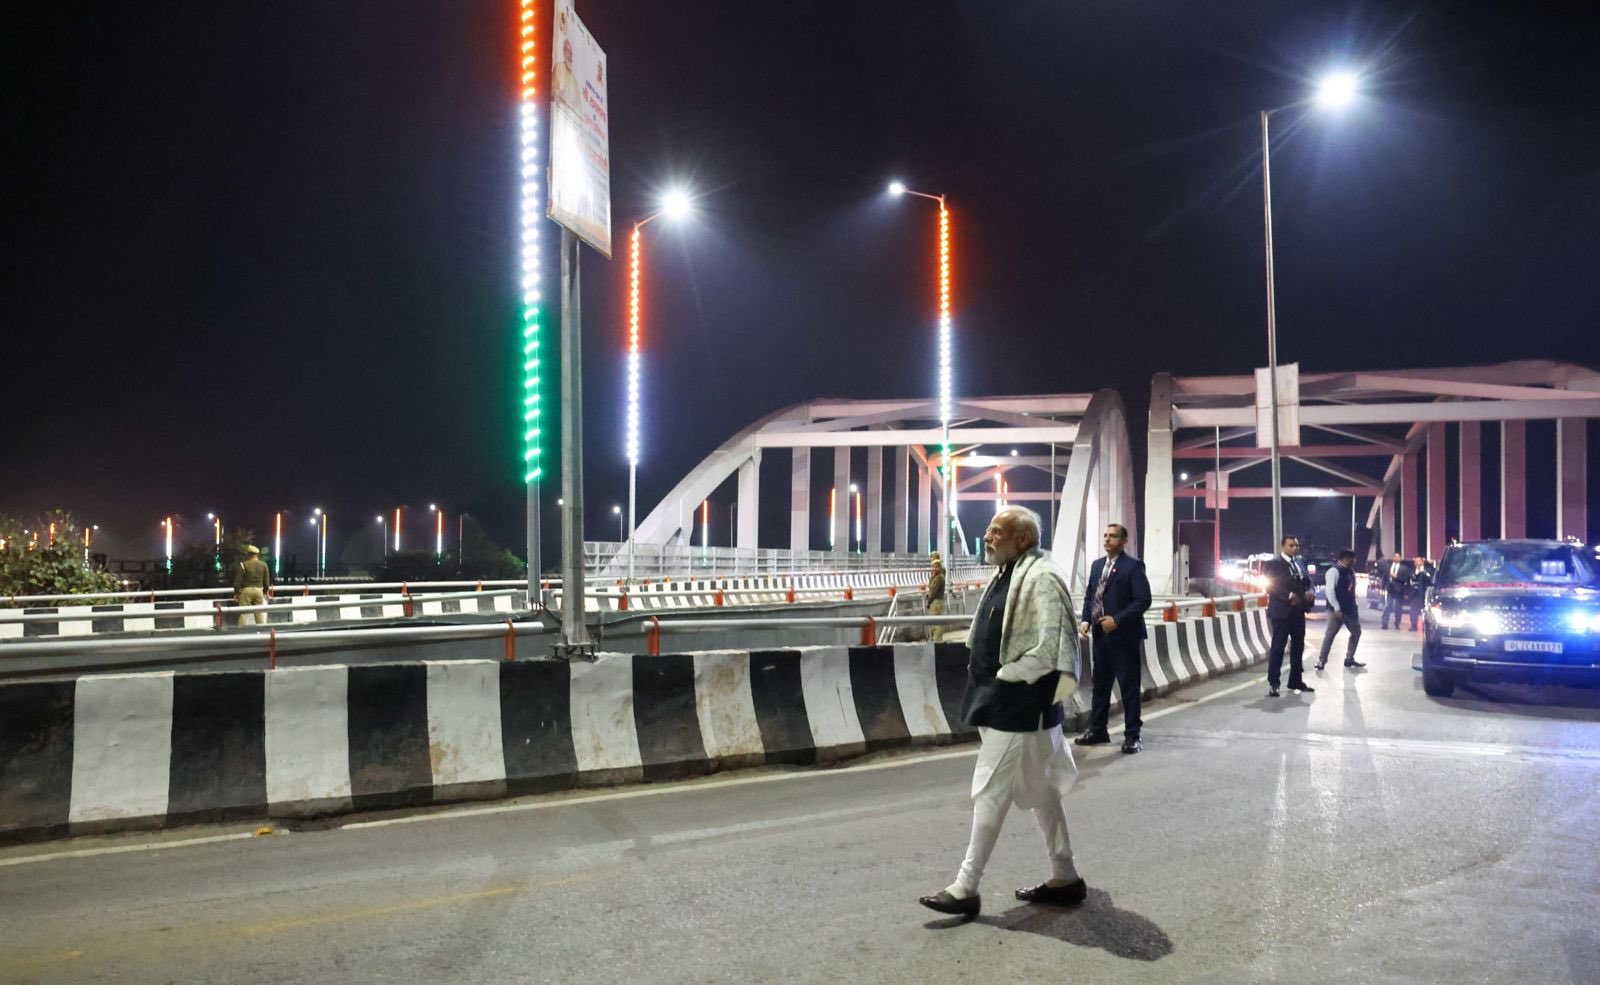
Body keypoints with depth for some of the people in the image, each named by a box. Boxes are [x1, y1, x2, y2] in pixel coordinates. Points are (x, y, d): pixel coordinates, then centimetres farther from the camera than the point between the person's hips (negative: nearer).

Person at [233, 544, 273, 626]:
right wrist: (265, 592, 22)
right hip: (259, 590, 3)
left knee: (244, 613, 0)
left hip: (246, 590, -3)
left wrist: (236, 593, 7)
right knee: (260, 613, 10)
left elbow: (237, 581, -5)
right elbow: (266, 581, 7)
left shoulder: (243, 565, -4)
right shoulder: (263, 565, 5)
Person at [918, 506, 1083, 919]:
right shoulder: (1008, 575, 12)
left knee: (990, 795, -3)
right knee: (1042, 793, 17)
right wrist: (987, 683, 11)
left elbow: (1050, 649, -24)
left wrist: (1004, 677, -16)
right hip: (1002, 706, 10)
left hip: (1018, 710, -10)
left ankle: (965, 888, 5)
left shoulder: (1042, 579, -18)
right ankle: (1065, 878, 28)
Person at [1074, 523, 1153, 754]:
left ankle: (1132, 735, 7)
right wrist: (1085, 621, -1)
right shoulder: (1097, 565, 14)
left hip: (1124, 636, -7)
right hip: (1099, 634, 7)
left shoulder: (1133, 566, -8)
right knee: (1100, 684, 13)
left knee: (1129, 686, 0)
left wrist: (1117, 620, -19)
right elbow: (1089, 597, 16)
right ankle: (1097, 729, 22)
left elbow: (1143, 600, -14)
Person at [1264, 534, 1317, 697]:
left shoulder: (1300, 563, 14)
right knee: (1278, 648, -6)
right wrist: (1289, 596, -25)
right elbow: (1271, 586, -17)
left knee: (1298, 647, 14)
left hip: (1298, 612, 7)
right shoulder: (1273, 564, -9)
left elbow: (1307, 581, 16)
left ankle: (1296, 681, 25)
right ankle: (1273, 683, -4)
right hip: (1282, 612, -7)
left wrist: (1310, 592, -7)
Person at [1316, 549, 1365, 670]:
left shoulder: (1351, 571, 11)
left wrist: (1354, 605, 14)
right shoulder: (1334, 571, -16)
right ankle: (1322, 660, 0)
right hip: (1337, 610, -9)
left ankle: (1349, 659, 25)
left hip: (1350, 609, 9)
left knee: (1356, 632, 14)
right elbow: (1330, 591, -21)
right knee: (1330, 634, -6)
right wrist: (1337, 608, -23)